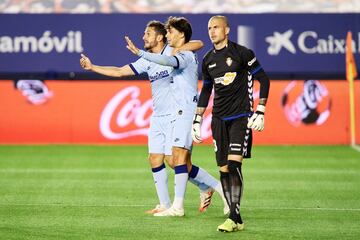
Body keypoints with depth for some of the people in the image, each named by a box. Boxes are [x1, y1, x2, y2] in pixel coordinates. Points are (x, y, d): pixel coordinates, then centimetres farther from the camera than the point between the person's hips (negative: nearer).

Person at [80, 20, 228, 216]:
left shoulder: (172, 52, -8)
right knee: (155, 160, 3)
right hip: (157, 117, 7)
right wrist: (92, 67, 9)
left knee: (172, 160, -10)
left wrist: (179, 49, -30)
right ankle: (164, 205, 11)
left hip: (175, 116, -7)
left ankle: (207, 187, 7)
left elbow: (199, 44, -16)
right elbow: (120, 71, 13)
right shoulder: (146, 61, 11)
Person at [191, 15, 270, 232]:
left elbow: (264, 80, -3)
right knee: (224, 170, 1)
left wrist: (260, 113, -8)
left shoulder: (242, 53, -6)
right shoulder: (208, 60, 11)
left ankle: (234, 217, -16)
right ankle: (237, 220, 6)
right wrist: (197, 120, 19)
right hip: (219, 119, 6)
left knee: (234, 164, -18)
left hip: (241, 117, -6)